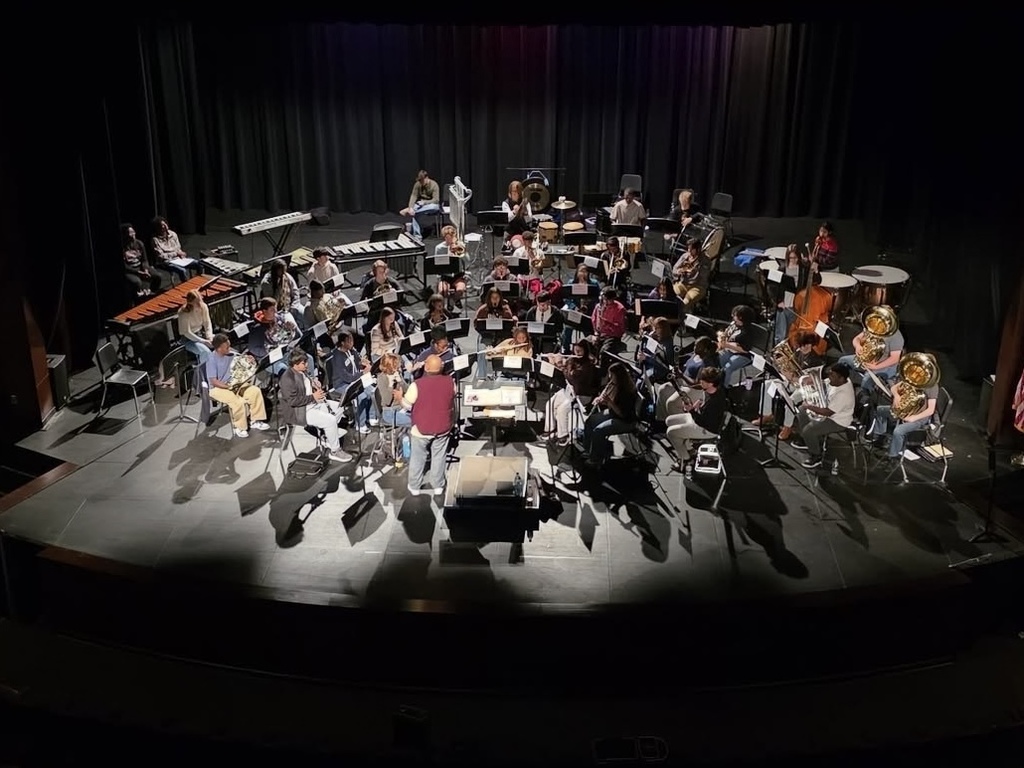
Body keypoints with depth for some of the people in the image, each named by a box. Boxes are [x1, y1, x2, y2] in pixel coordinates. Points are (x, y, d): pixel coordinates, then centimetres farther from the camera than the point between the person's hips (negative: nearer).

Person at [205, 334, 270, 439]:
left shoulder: (230, 355, 0)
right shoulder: (212, 360, -20)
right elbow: (214, 381, -23)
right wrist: (229, 386, -31)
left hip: (234, 383, 7)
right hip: (218, 388, -7)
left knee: (255, 390, -12)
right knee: (239, 402, -30)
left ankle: (255, 420, 0)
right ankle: (239, 428, -7)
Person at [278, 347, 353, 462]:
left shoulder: (303, 372, 6)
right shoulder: (287, 378, -22)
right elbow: (292, 401, -27)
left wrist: (316, 385, 0)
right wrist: (313, 397, -23)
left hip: (313, 403, 10)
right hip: (299, 412, -10)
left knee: (338, 408, 12)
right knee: (330, 420, -23)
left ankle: (329, 437, 20)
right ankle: (335, 452, -9)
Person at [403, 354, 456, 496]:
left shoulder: (417, 384, -22)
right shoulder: (450, 382, -12)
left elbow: (407, 404, -10)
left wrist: (400, 397, 9)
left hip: (421, 429, -2)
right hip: (442, 428, 2)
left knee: (417, 458, 15)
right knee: (438, 458, 18)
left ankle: (414, 487, 27)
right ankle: (438, 486, 27)